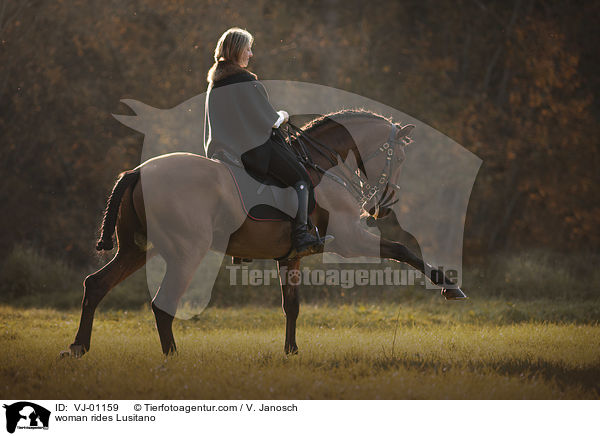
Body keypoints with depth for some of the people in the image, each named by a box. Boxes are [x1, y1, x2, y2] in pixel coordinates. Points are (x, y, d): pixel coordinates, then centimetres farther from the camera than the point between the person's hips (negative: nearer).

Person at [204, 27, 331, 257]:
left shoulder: (213, 83, 10)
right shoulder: (247, 82, -15)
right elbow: (269, 120, -11)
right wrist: (282, 116, 10)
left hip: (225, 149, 9)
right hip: (256, 147, -9)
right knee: (301, 178, -2)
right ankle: (301, 236, -17)